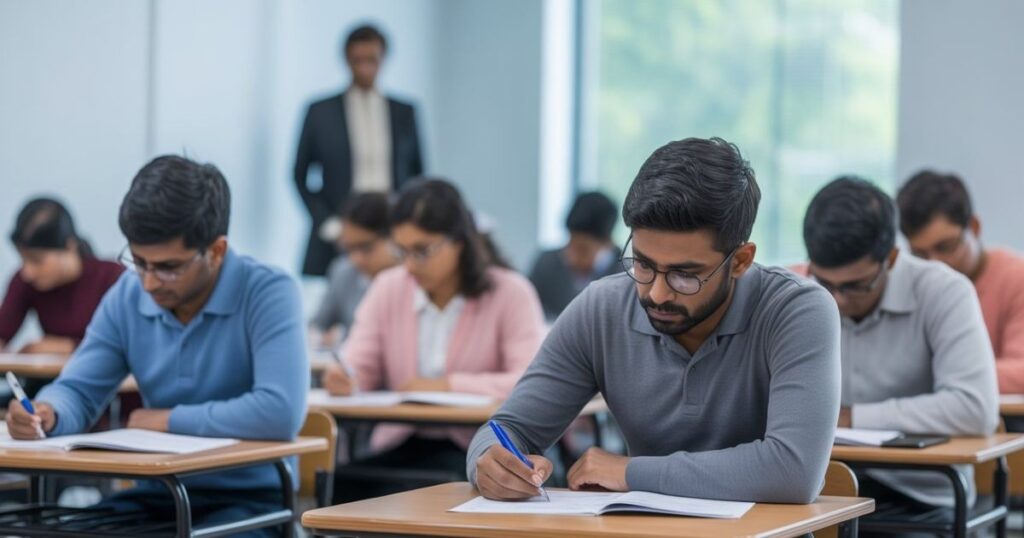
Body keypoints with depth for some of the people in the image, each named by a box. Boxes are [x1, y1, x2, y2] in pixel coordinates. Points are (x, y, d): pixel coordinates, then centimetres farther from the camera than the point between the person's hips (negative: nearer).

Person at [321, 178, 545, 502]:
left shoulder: (510, 293, -3)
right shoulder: (387, 288, 10)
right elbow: (360, 370, 4)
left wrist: (447, 386, -20)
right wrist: (342, 380, -21)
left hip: (477, 452, -3)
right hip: (399, 446, 3)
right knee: (338, 487, -29)